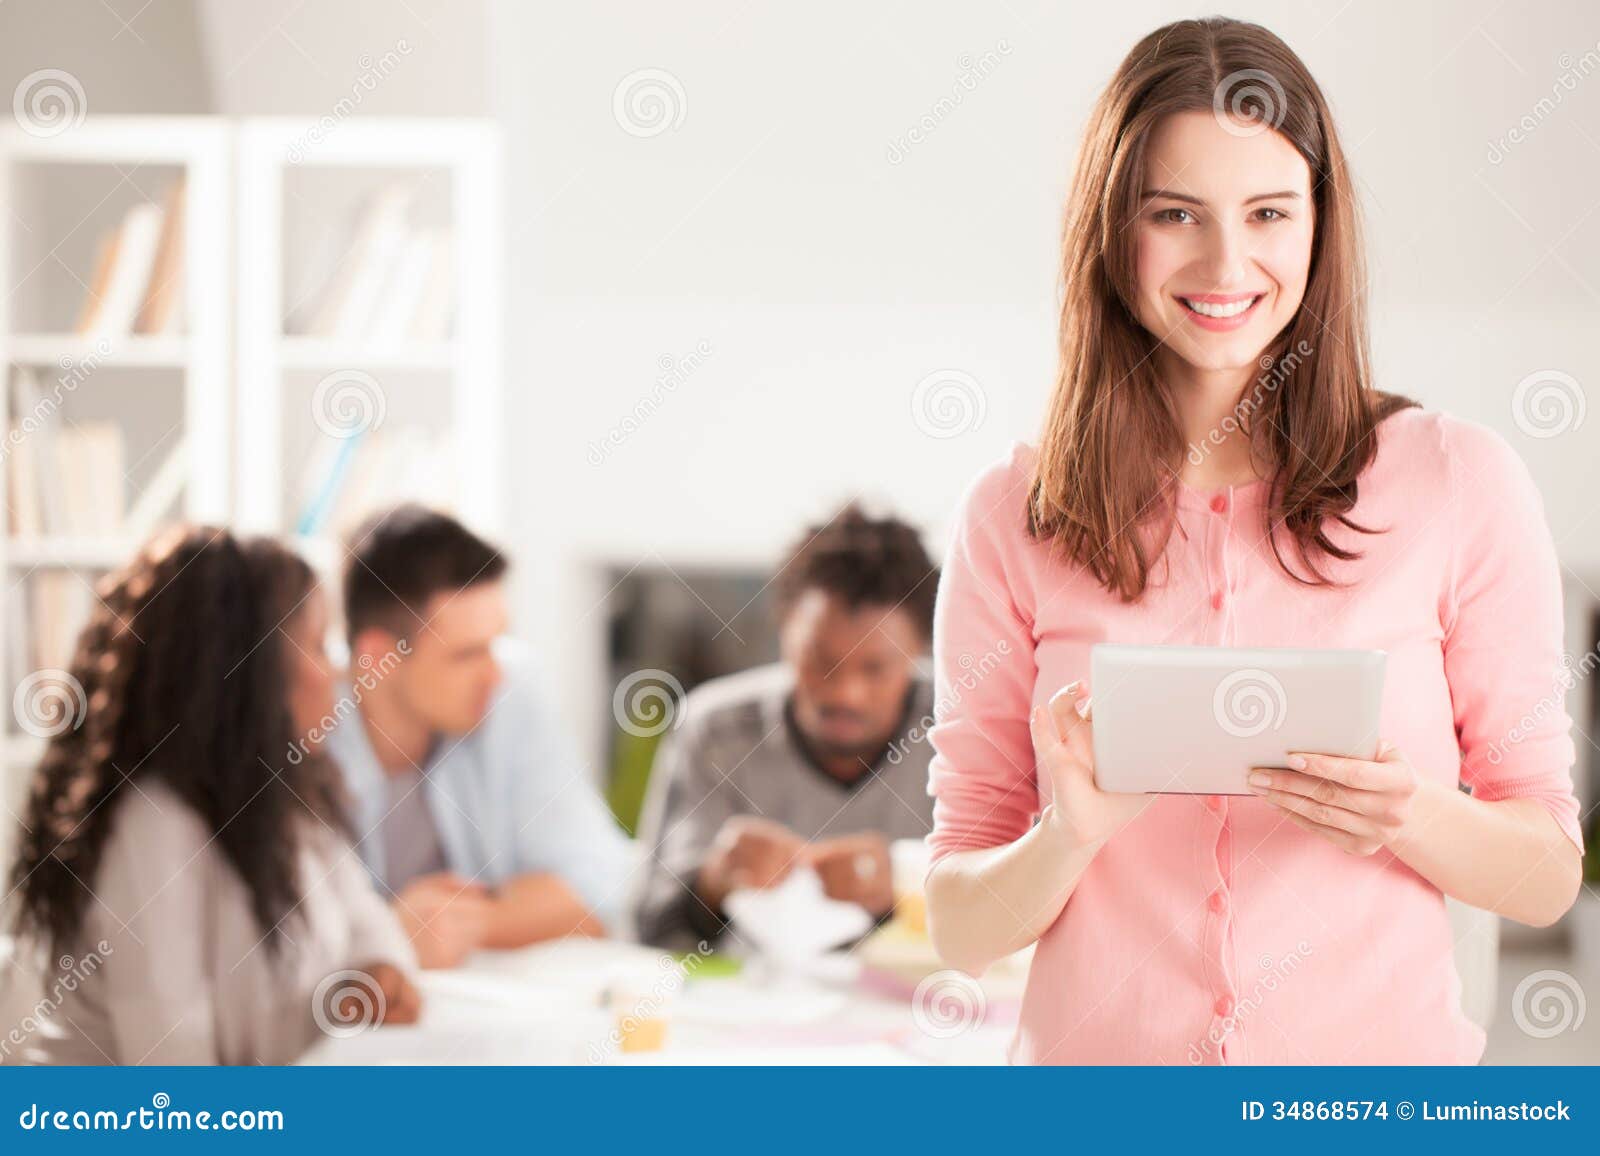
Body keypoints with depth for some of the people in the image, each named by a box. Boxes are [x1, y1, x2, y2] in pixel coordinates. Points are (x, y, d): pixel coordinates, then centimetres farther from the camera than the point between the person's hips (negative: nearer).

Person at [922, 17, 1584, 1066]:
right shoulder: (1013, 517, 0)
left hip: (1379, 1063, 0)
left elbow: (1550, 878, 4)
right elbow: (962, 929, 2)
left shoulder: (1460, 481, 0)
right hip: (1101, 1058, 0)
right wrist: (1069, 838, -16)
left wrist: (1411, 816, -14)